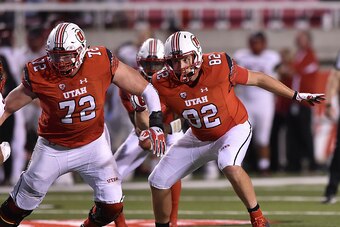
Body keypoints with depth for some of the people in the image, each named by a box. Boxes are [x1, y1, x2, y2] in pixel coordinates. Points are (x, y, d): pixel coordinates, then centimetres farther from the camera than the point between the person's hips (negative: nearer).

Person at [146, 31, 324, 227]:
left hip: (234, 128, -4)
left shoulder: (218, 66, -28)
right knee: (159, 182, 1)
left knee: (229, 165, -35)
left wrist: (297, 96, -7)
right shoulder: (164, 84, -22)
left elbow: (258, 79, -14)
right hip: (199, 138, 4)